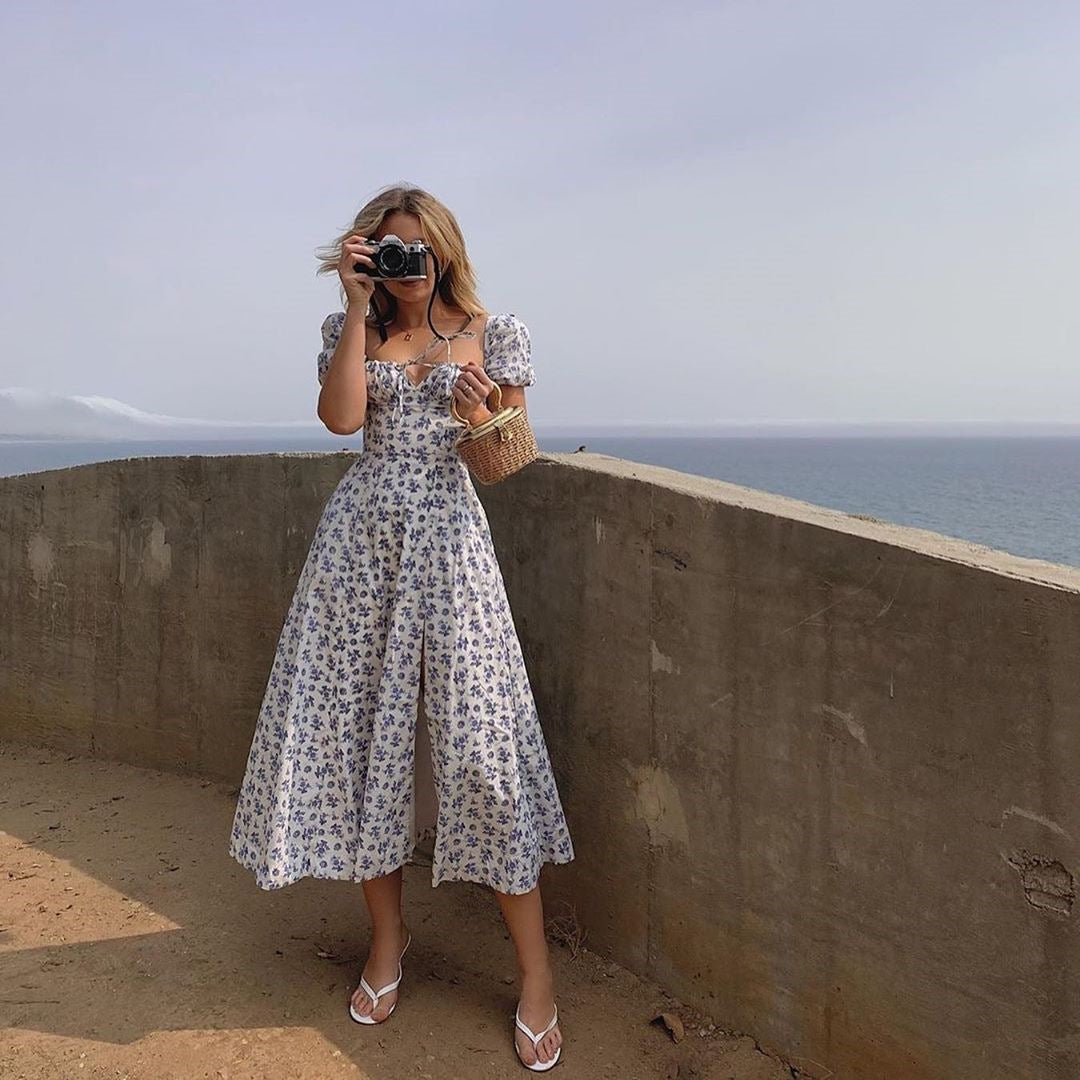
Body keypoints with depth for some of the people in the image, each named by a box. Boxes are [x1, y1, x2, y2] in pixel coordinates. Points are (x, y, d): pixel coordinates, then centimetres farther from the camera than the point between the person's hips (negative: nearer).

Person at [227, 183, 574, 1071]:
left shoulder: (490, 331, 7)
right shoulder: (356, 329, 12)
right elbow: (341, 417, -8)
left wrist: (479, 415, -14)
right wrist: (358, 305, -6)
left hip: (447, 535, -3)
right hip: (363, 532, 3)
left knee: (479, 732, -7)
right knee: (358, 722, 4)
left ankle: (536, 971, 3)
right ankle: (388, 931, 24)